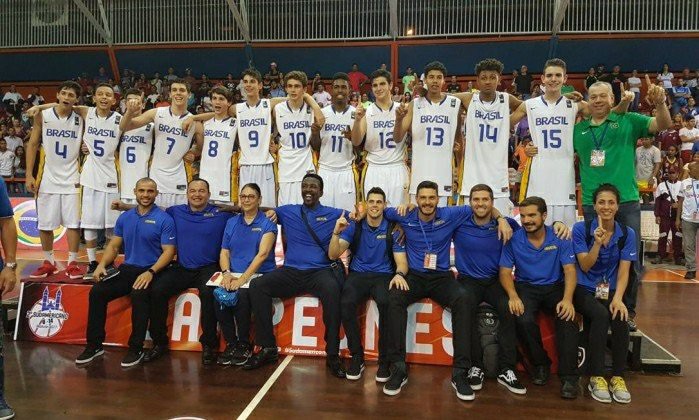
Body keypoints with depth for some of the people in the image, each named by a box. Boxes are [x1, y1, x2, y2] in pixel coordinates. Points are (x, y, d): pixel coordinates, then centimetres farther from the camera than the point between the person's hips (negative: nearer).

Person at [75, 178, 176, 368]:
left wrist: (151, 272, -23)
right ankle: (94, 345, 0)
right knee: (97, 291, -15)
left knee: (139, 294, -33)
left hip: (151, 271, -5)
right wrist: (102, 264, -4)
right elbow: (113, 246, 15)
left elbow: (169, 251, -10)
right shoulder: (125, 217, 12)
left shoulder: (164, 219, -5)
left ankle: (136, 348, -17)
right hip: (127, 269, 5)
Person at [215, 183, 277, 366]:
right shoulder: (231, 222, 15)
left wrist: (243, 278, -21)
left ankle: (244, 345, -10)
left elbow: (262, 254, -12)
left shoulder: (267, 223, 0)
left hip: (258, 275, -4)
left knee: (241, 295, -33)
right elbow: (224, 252, 12)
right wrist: (226, 273, -8)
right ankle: (231, 344, -8)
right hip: (233, 274, 4)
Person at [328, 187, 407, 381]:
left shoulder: (393, 230, 3)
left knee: (387, 303, -35)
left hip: (383, 276, -1)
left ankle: (384, 359, -15)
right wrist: (337, 232, -20)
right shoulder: (354, 227, 5)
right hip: (358, 275, 1)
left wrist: (399, 274, -26)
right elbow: (333, 255, -3)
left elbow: (401, 262, -1)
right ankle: (357, 356, -12)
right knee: (346, 302, -32)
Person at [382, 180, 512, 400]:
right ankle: (398, 368, -28)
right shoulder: (406, 217, 3)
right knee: (394, 298, -34)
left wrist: (501, 219, 0)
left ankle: (460, 372, -27)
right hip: (414, 276, 0)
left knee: (465, 300, -32)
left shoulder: (450, 215, 2)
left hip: (441, 277, 0)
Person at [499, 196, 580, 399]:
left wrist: (567, 299, -26)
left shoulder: (559, 238, -4)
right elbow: (505, 271, -5)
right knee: (524, 320, -30)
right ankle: (540, 364, -2)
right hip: (526, 287, 0)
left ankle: (569, 375, -19)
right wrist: (513, 296, -24)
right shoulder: (514, 239, -5)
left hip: (555, 287, 0)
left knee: (568, 317, -30)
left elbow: (569, 270, -9)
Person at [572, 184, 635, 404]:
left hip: (611, 290, 2)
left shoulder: (627, 234, 3)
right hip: (584, 289, -2)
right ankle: (596, 378, -21)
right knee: (601, 315, -32)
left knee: (619, 317, -29)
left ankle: (618, 377, -15)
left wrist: (617, 298, -20)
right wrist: (597, 242, -23)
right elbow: (585, 267, -8)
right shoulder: (581, 229, -4)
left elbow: (623, 272, -4)